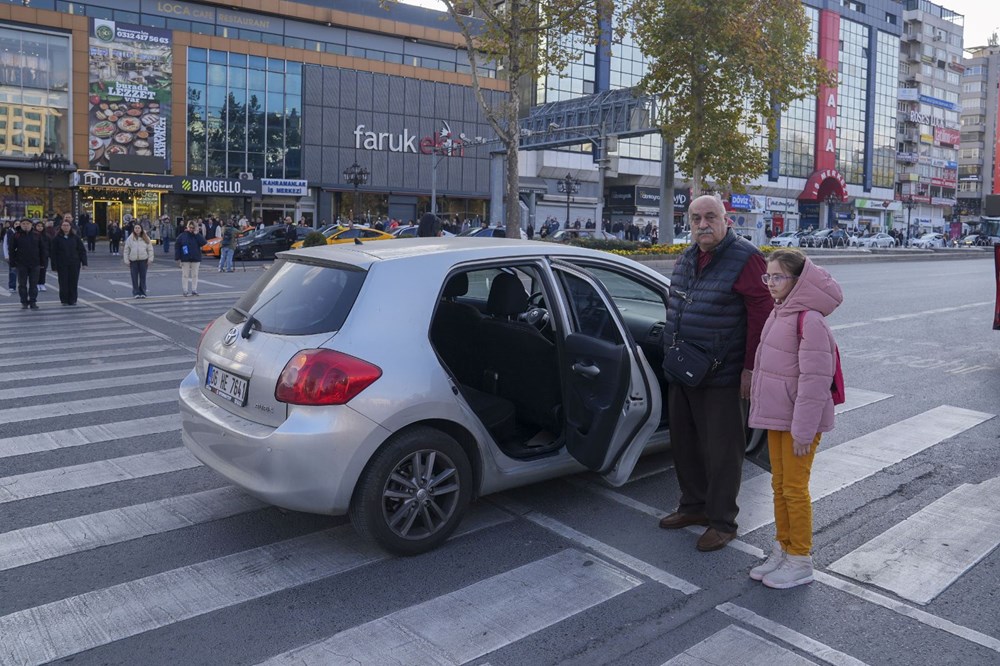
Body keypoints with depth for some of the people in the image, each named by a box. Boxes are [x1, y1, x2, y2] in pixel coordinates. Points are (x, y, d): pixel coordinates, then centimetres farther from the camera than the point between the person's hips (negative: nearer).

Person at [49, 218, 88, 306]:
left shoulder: (75, 237, 3)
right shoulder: (57, 238, 0)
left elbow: (82, 250, 4)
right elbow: (54, 253, 0)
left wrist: (84, 262, -4)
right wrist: (54, 266, -4)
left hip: (74, 264, 1)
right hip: (62, 265, -1)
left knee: (73, 282, 3)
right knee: (63, 283, 2)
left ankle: (72, 300, 12)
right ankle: (64, 300, 11)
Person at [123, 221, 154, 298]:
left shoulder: (146, 238, 4)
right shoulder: (130, 239, 3)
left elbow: (150, 249, 5)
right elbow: (126, 250, 5)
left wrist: (150, 259, -3)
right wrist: (126, 260, -1)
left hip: (143, 260, 0)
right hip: (133, 260, 0)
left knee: (143, 277, 4)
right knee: (134, 278, 2)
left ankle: (142, 292, 13)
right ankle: (136, 293, 9)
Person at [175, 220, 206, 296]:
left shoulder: (197, 236, 3)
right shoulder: (182, 236, -3)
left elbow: (203, 242, -13)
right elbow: (177, 247, -3)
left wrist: (196, 234, -15)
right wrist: (178, 258, -9)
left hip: (196, 259, 2)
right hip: (185, 259, -2)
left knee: (195, 275, 9)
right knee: (185, 275, 3)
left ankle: (194, 290, 18)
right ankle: (185, 291, 8)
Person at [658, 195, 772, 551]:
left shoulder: (745, 258, -12)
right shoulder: (685, 259, 12)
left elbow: (760, 315, -16)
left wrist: (750, 368, -18)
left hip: (720, 377, -8)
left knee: (721, 451, 3)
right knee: (685, 443, 17)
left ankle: (722, 522, 16)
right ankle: (694, 506, 34)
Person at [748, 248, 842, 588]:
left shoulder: (809, 320, -21)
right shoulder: (778, 313, 8)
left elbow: (814, 379, -22)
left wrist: (803, 429, -21)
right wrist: (763, 406, 17)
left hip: (799, 421, -9)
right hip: (776, 416, 9)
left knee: (795, 489, 3)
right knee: (779, 485, 17)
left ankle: (800, 561, 18)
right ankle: (782, 548, 31)